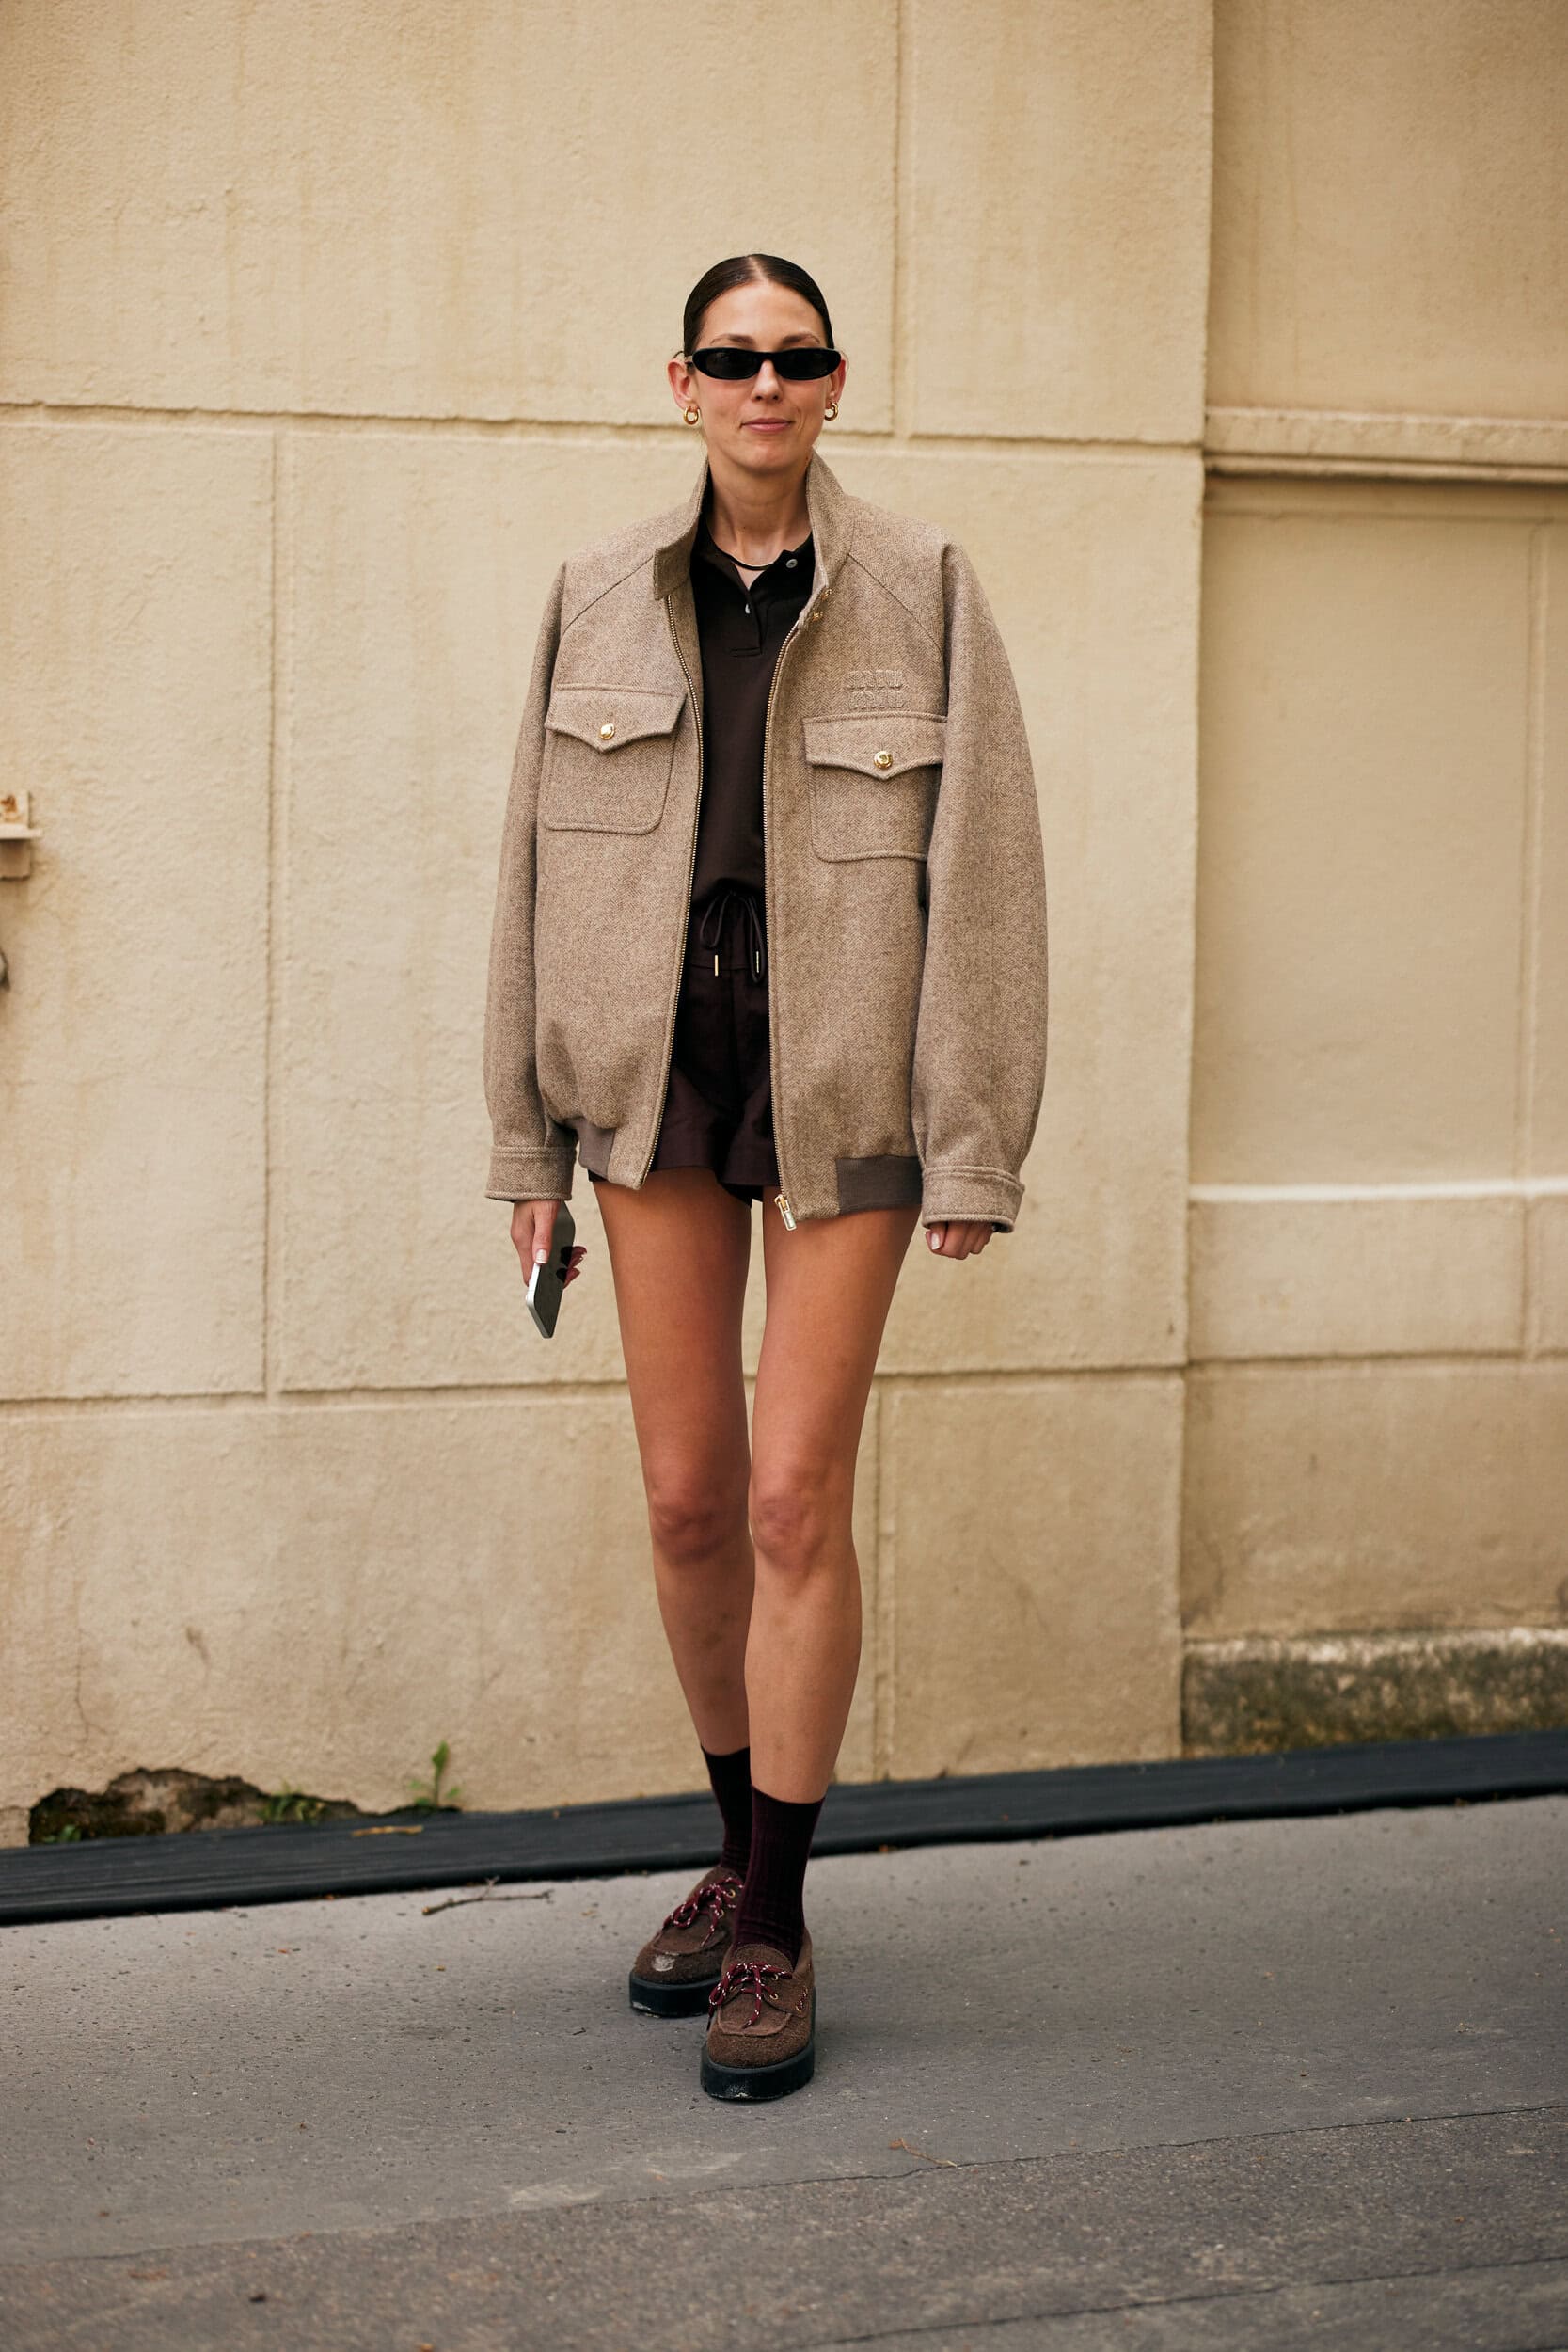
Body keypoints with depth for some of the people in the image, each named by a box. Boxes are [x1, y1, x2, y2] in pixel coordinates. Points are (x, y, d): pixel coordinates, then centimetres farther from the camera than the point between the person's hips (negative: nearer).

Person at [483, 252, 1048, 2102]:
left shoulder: (919, 590, -3)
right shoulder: (599, 597, 5)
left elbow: (985, 864, -4)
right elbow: (538, 863, 9)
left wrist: (976, 1145, -7)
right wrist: (529, 1138, 7)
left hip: (841, 1085, -3)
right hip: (654, 1073, 3)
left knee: (795, 1495, -6)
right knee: (686, 1497, 6)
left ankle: (776, 1929, 5)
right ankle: (739, 1853, 27)